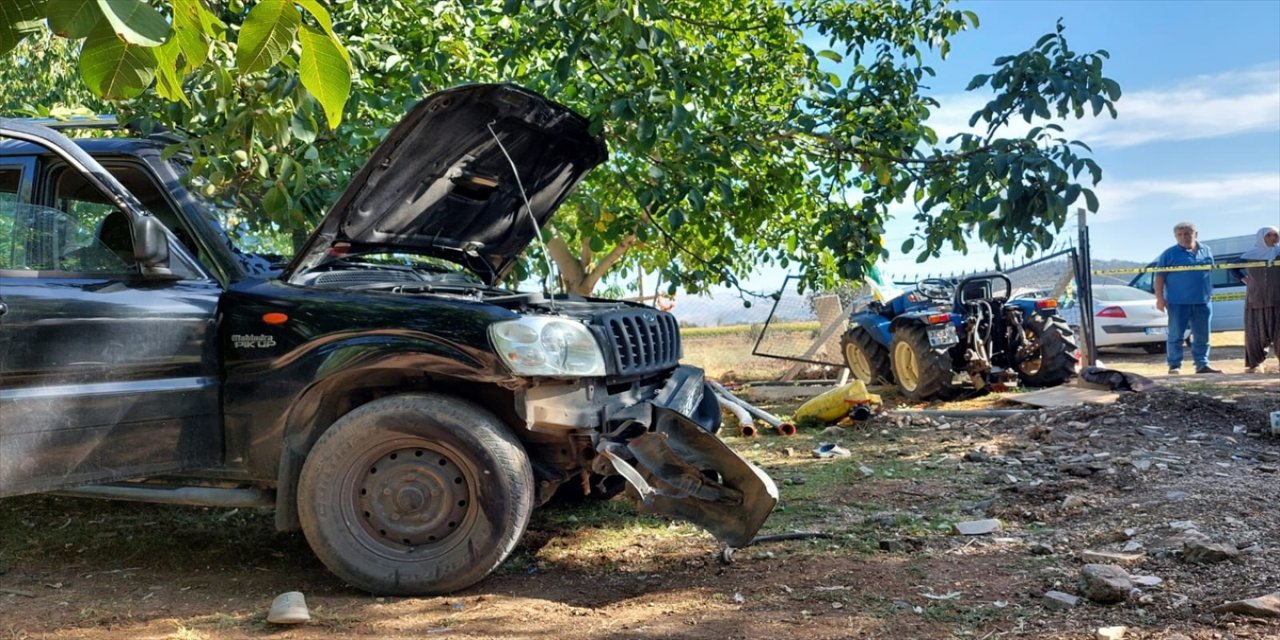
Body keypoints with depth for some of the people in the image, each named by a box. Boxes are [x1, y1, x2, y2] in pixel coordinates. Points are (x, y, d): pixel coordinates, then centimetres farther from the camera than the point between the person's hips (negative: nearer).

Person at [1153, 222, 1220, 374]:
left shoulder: (1206, 251, 11)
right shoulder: (1170, 254, -2)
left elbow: (1210, 272, 21)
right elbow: (1159, 277, -5)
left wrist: (1210, 294, 18)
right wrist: (1160, 298, -12)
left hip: (1203, 302, 4)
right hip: (1178, 303, -4)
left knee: (1202, 336, 8)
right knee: (1176, 336, -1)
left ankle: (1202, 365, 15)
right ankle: (1174, 366, 4)